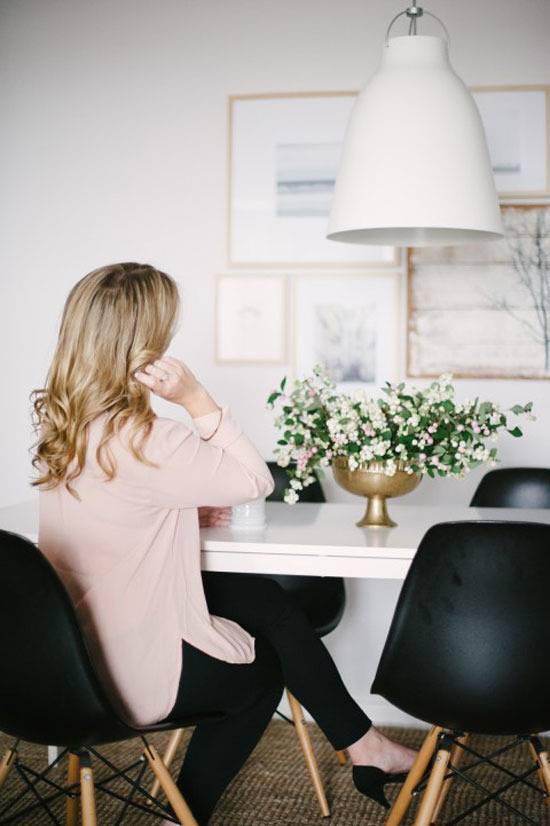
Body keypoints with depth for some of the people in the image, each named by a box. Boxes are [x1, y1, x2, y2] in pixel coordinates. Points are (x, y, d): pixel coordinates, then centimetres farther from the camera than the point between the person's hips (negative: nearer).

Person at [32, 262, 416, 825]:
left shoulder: (61, 422, -1)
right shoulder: (143, 441, -29)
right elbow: (256, 481, -16)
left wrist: (185, 511, 4)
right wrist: (196, 398, -23)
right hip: (132, 672, -8)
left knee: (265, 600, 17)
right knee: (263, 673, 20)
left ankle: (365, 748, 28)